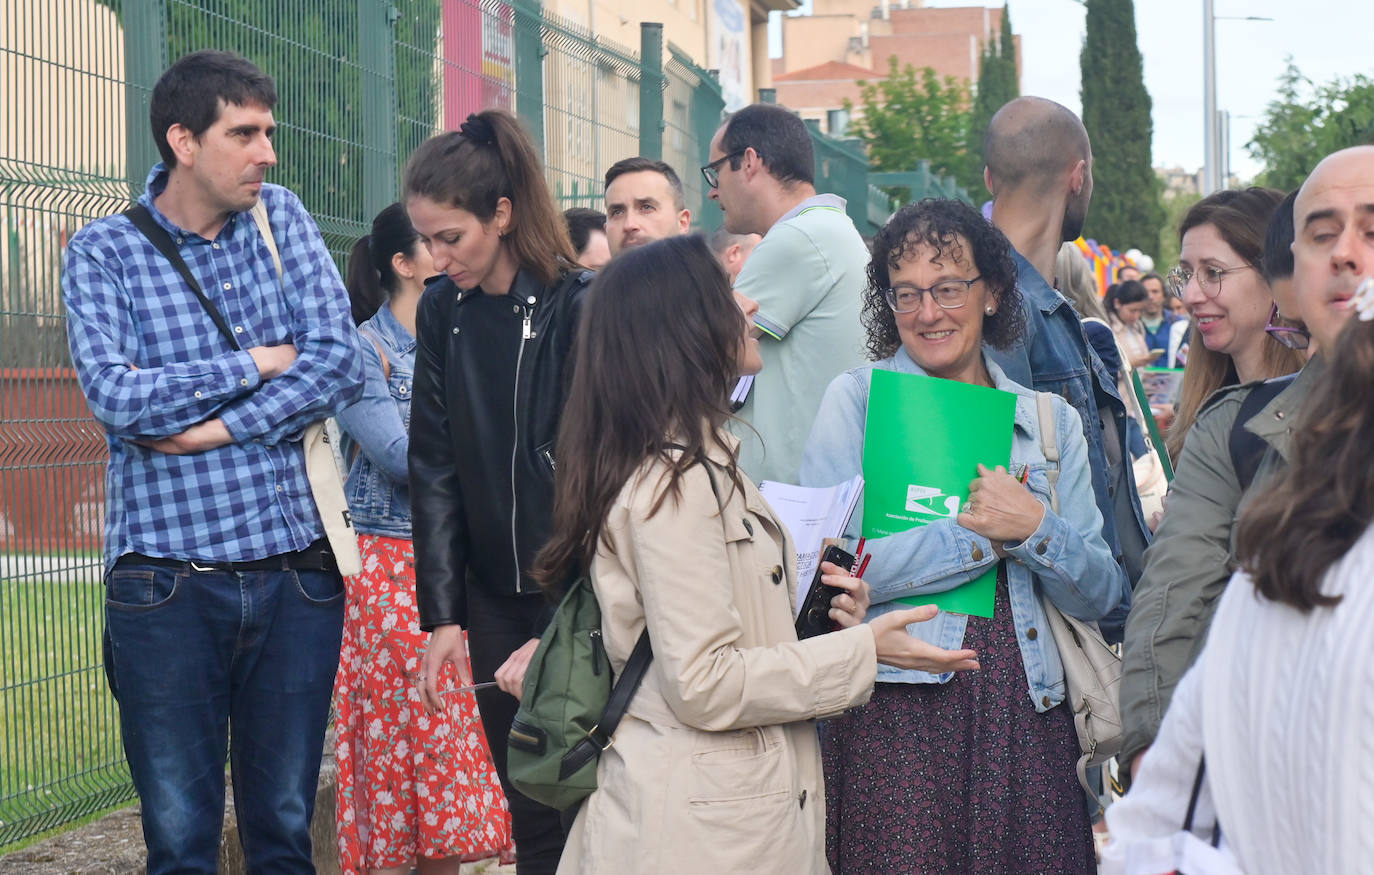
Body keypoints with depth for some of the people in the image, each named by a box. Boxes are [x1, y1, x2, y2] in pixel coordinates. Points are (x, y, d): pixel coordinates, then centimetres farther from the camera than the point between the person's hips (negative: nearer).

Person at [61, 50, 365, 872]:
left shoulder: (281, 218, 7)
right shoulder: (104, 251, -1)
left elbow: (341, 364, -4)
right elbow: (117, 397, -15)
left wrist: (220, 428, -11)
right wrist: (255, 365, -7)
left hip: (296, 570, 3)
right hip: (169, 583, -3)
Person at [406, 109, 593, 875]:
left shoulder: (581, 307, -13)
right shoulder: (443, 313, 4)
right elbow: (435, 471, 6)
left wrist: (556, 633, -18)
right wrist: (442, 614, 0)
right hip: (496, 596, 5)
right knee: (528, 813, 9)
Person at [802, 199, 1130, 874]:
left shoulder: (1051, 419, 15)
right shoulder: (857, 400, 5)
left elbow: (1102, 596, 10)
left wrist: (1036, 529, -9)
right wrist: (985, 535, -7)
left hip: (1026, 711, 3)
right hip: (897, 711, -3)